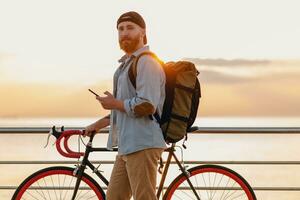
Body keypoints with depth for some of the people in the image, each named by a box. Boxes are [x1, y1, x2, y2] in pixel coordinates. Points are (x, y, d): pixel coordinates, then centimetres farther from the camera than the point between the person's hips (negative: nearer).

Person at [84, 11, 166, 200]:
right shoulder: (128, 63, 22)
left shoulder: (147, 62, -11)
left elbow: (146, 106, -22)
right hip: (127, 146, 10)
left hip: (142, 145, -10)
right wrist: (99, 124, 25)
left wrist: (114, 103, -10)